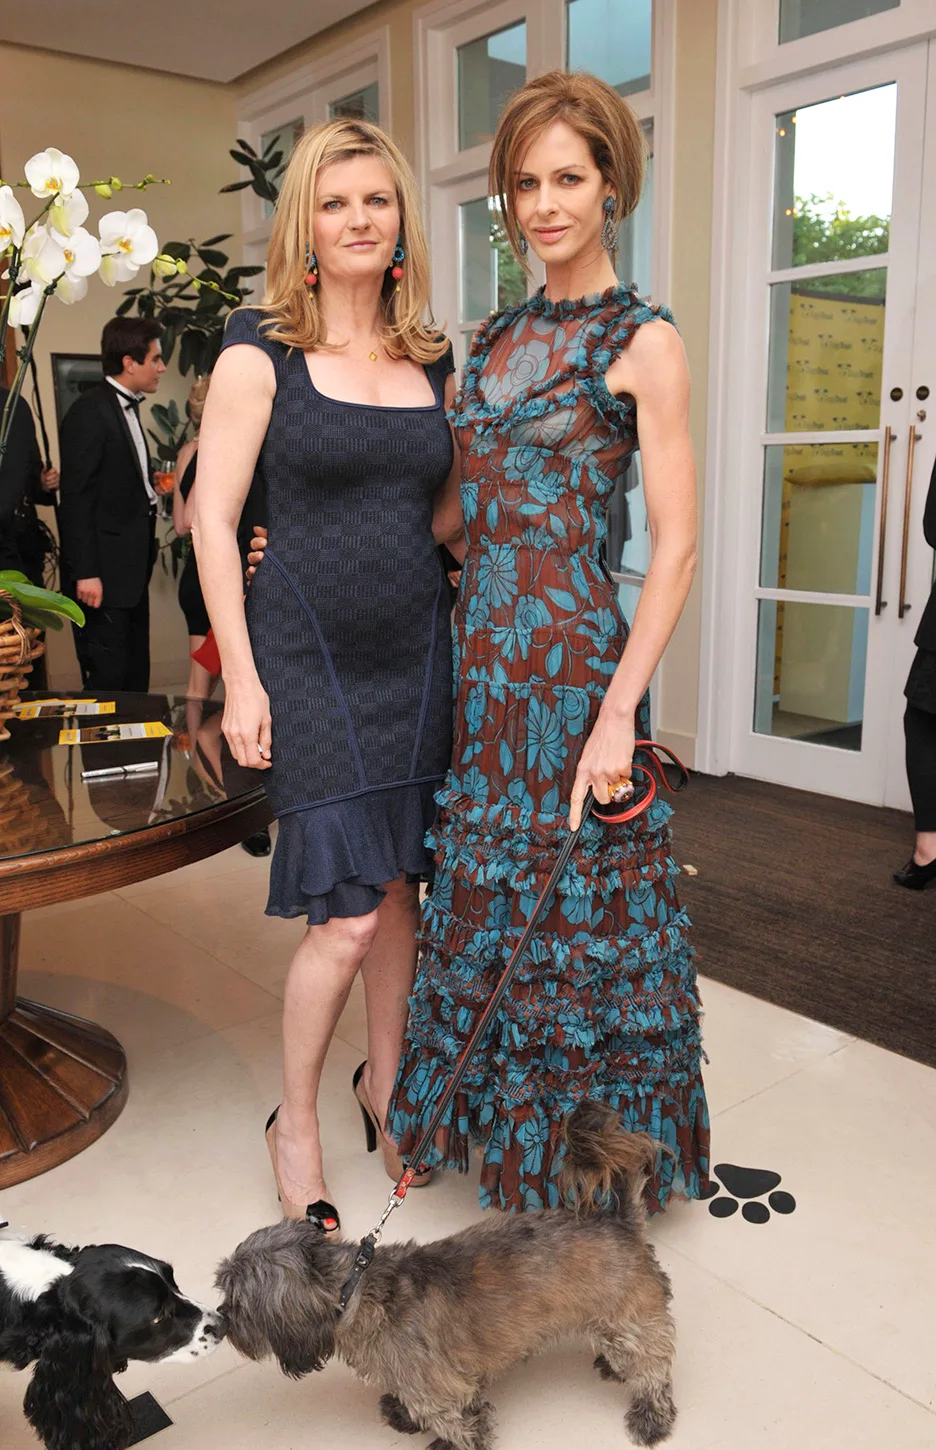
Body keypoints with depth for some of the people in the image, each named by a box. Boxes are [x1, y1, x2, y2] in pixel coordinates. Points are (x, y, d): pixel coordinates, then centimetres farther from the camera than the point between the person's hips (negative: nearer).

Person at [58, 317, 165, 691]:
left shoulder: (127, 407, 16)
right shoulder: (89, 412, -13)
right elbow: (76, 499, -17)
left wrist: (149, 482, 5)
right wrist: (85, 573, -19)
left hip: (131, 570, 9)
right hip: (103, 573, -9)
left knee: (136, 675, 14)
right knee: (107, 679, -4)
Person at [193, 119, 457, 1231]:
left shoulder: (433, 359, 11)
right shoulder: (262, 347, -4)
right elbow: (213, 518, -7)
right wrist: (242, 679, -12)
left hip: (416, 654, 5)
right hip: (310, 656, -4)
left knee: (401, 887, 12)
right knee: (346, 915, -6)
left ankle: (384, 1082, 35)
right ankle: (295, 1121, 19)